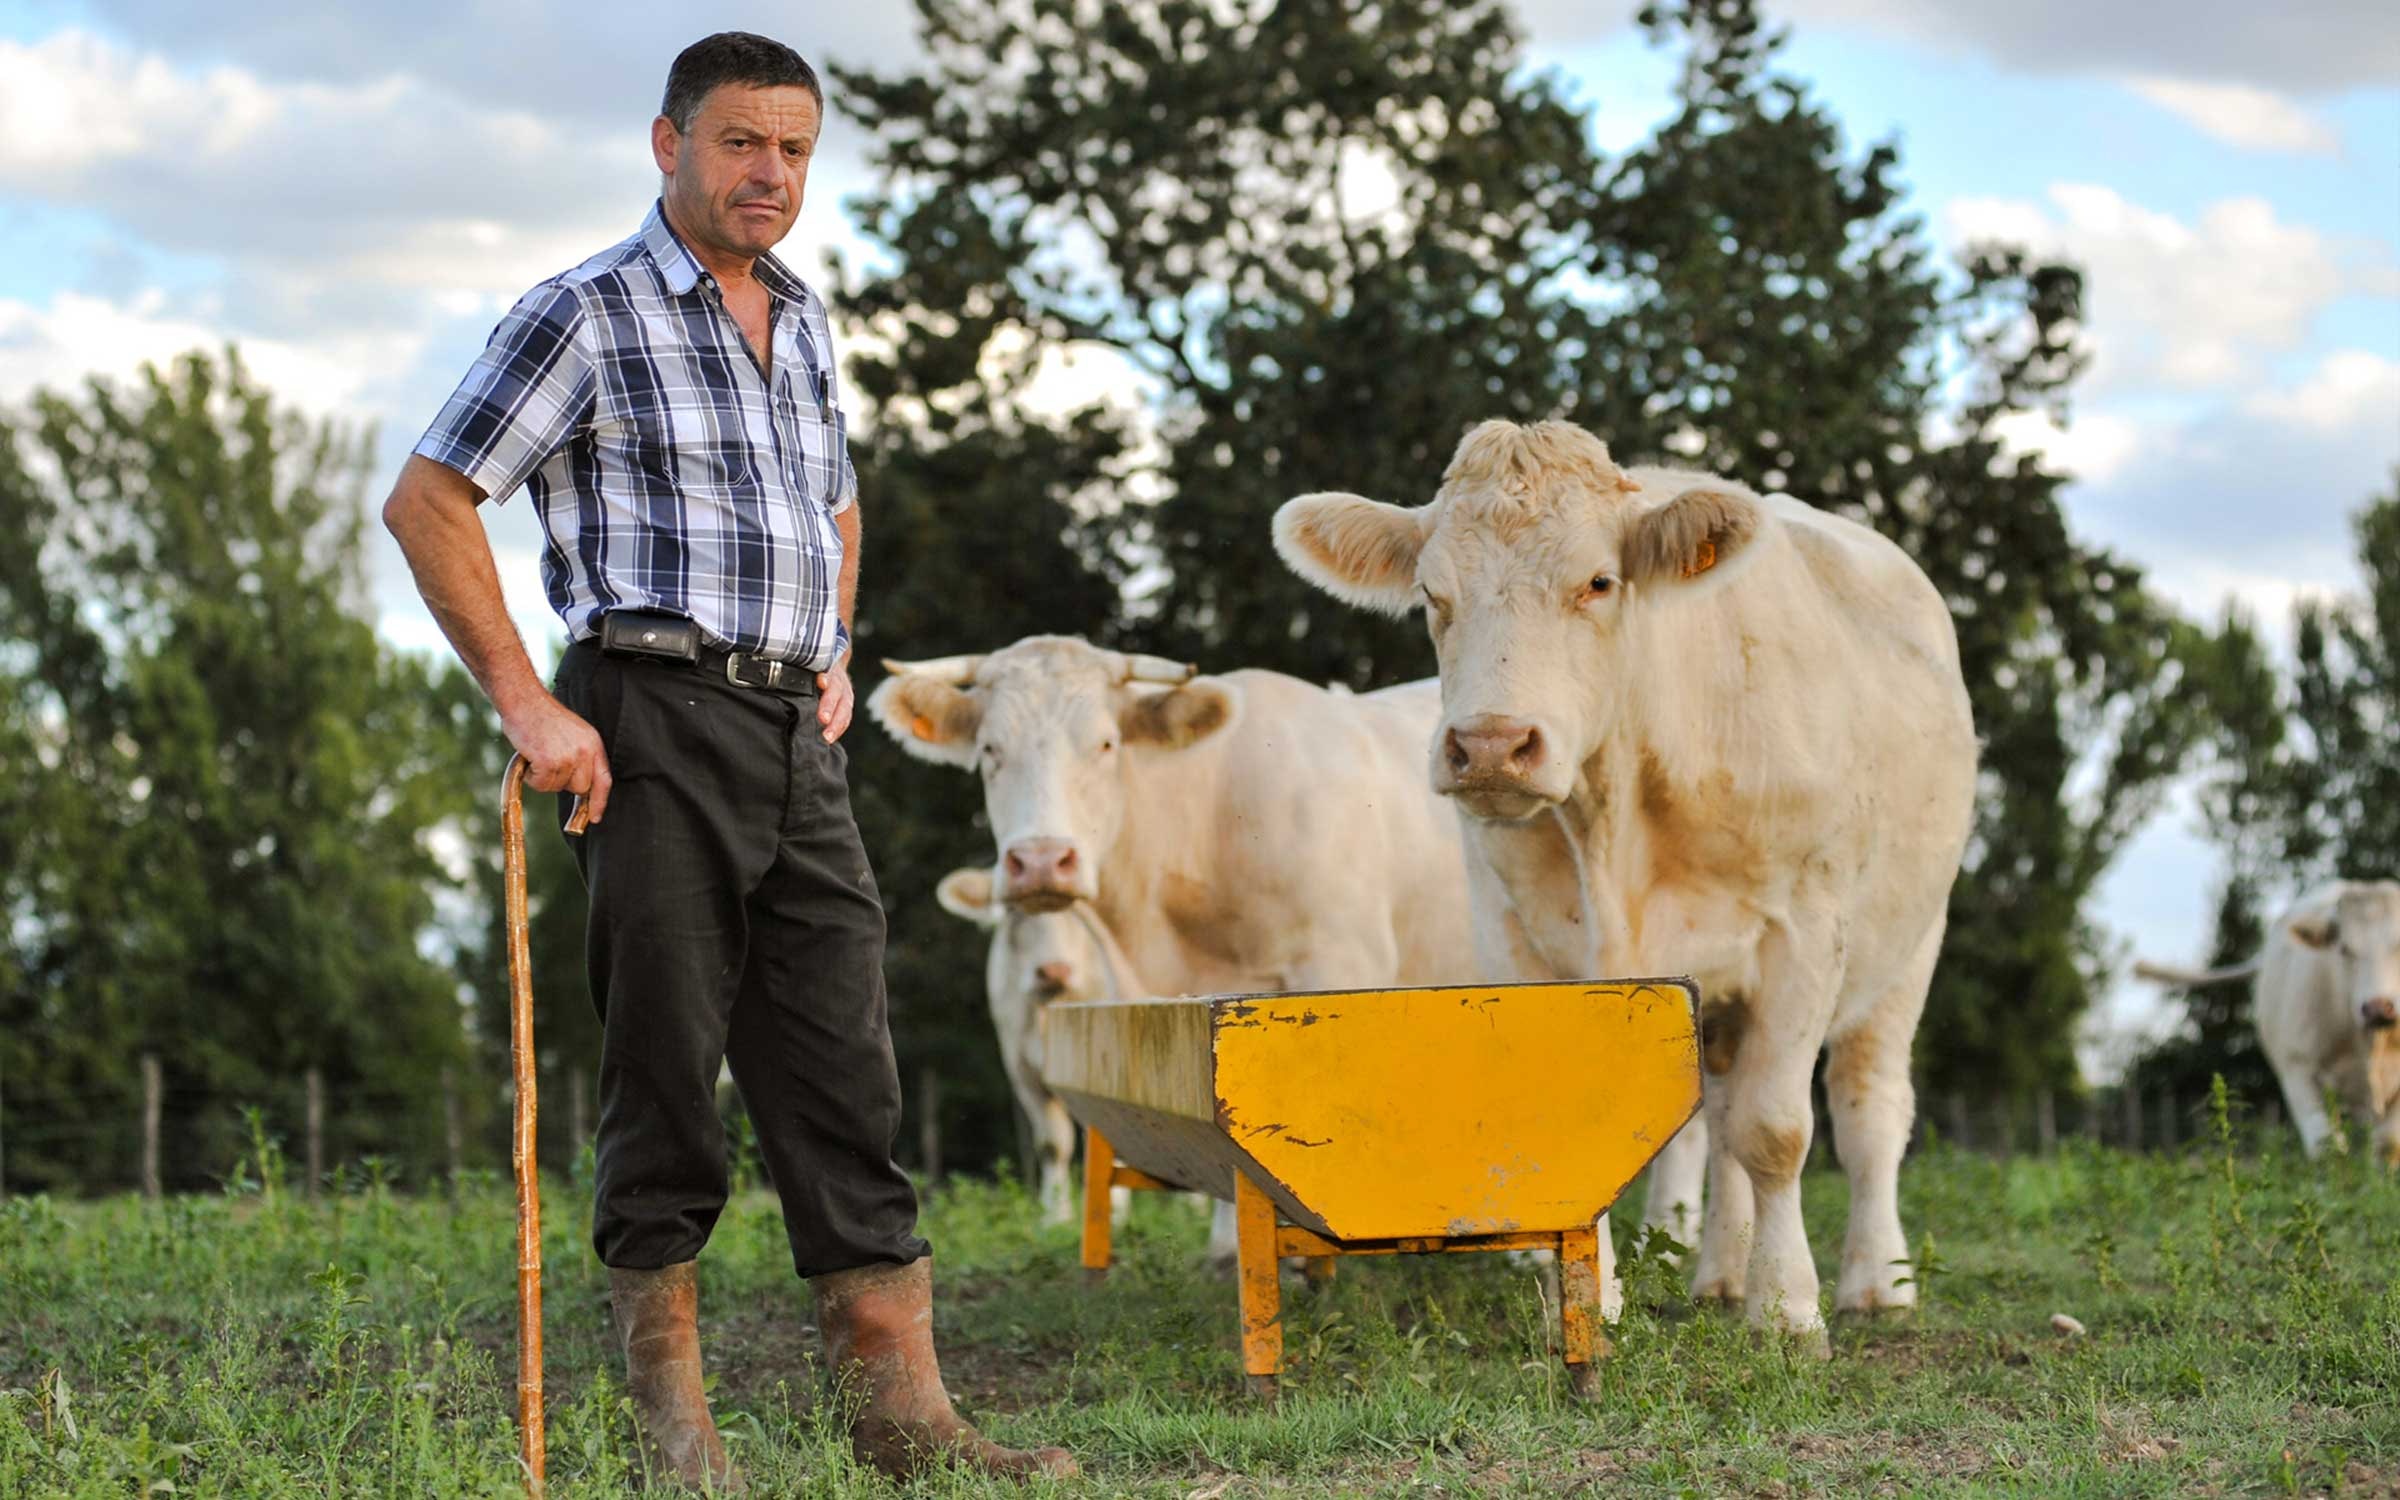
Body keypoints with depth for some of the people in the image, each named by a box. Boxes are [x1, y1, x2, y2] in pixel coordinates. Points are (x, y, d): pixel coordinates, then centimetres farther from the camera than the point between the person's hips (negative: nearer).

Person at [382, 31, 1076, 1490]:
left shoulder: (803, 318, 17)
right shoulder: (586, 315, -4)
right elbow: (426, 500, -6)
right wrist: (527, 704, -11)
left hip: (799, 736, 6)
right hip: (657, 719, -6)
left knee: (846, 1077, 3)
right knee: (666, 1069, -2)